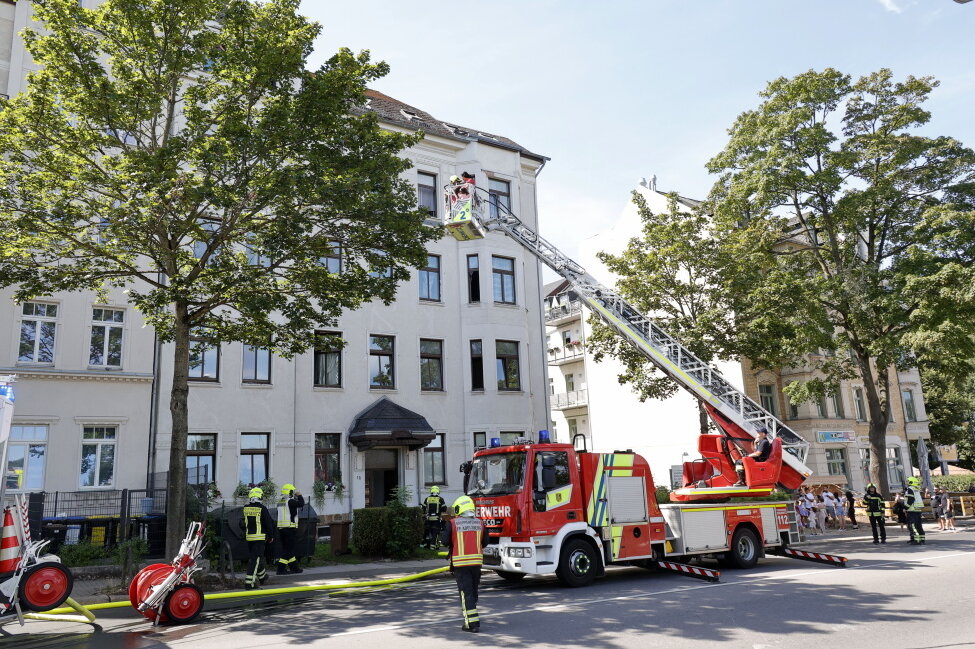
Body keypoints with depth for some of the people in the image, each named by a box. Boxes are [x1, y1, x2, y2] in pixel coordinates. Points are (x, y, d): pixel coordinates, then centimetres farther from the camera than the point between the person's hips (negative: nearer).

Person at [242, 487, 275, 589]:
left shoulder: (246, 508, 3)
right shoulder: (262, 508, -13)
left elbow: (244, 523, 15)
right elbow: (268, 523, -7)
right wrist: (271, 536, 5)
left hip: (249, 537, 6)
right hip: (260, 537, -6)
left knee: (258, 557, 19)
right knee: (255, 559, -5)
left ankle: (262, 575, 36)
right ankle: (249, 582, -11)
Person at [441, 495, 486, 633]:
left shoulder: (453, 523, -8)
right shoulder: (479, 523, 4)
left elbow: (445, 541, -6)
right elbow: (484, 543, 9)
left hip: (460, 563, -4)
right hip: (476, 561, 4)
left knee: (466, 593, 0)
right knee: (474, 591, 17)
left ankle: (472, 623, -4)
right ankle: (472, 620, 29)